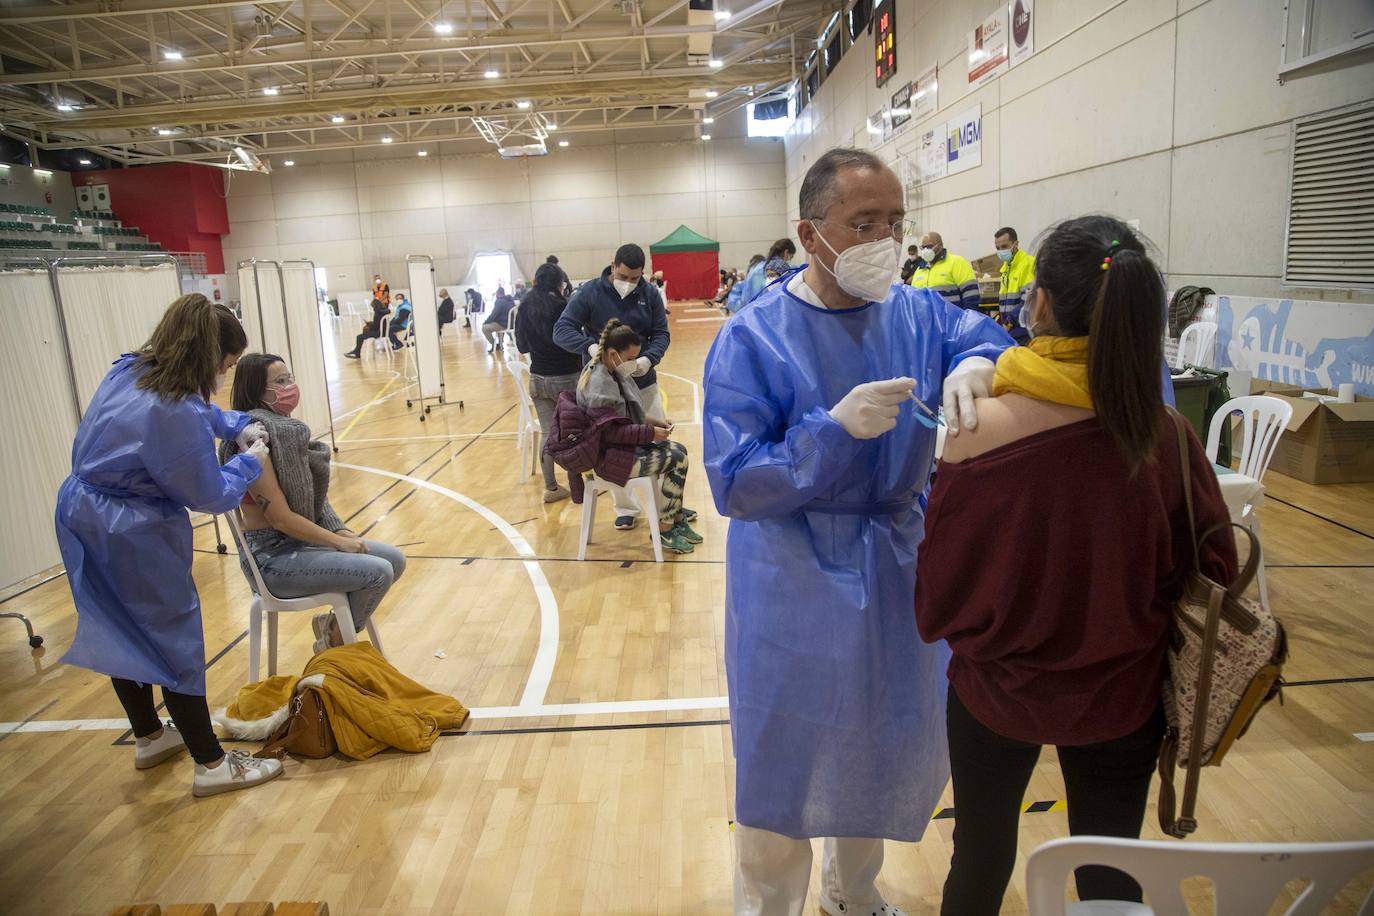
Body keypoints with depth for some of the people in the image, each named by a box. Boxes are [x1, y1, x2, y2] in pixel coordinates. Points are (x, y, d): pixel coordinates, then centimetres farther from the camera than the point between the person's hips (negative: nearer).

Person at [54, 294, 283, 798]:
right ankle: (212, 765, 15)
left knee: (120, 633, 21)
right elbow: (210, 496, -17)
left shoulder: (129, 370, 0)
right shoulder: (175, 414, -28)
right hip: (135, 535, -9)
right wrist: (250, 462, -2)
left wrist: (238, 425, 8)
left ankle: (148, 737, 42)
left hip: (82, 515, 9)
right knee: (174, 639, 2)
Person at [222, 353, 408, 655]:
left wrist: (339, 531, -1)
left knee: (395, 560, 2)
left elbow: (313, 495, 12)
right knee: (378, 572, -20)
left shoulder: (287, 430, 7)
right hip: (272, 557, -9)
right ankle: (336, 641, 4)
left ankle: (334, 625, 17)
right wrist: (338, 542, -14)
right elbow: (280, 518, -22)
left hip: (303, 539, 9)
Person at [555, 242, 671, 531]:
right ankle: (625, 508, 24)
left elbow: (661, 334, -3)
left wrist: (649, 359, -26)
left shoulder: (650, 294, -3)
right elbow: (562, 330, -15)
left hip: (643, 383, 2)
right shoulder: (590, 293, -10)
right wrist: (590, 346, -35)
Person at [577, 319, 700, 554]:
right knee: (678, 460, -12)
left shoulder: (611, 370, 6)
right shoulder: (600, 384, -24)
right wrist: (649, 433, -20)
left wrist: (652, 420, 3)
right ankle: (664, 530, -1)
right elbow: (609, 432, -25)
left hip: (624, 445, 10)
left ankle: (677, 520, 13)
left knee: (679, 450, 6)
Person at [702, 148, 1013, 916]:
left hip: (900, 565, 6)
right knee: (785, 761, 12)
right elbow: (734, 484, -19)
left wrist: (975, 366, -18)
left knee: (890, 746, 23)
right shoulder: (753, 338, -17)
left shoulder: (917, 313, -3)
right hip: (796, 584, -5)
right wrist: (837, 429, -31)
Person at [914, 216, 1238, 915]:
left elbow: (941, 588, -14)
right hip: (1121, 700, 2)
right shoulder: (1166, 440, -16)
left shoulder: (977, 432, -24)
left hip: (996, 690, -1)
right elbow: (1212, 573, -3)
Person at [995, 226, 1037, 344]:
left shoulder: (1029, 263, -11)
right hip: (1009, 328, 8)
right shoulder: (1006, 266, 18)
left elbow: (1029, 300, -19)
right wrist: (1000, 320, 11)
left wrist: (1009, 323, -16)